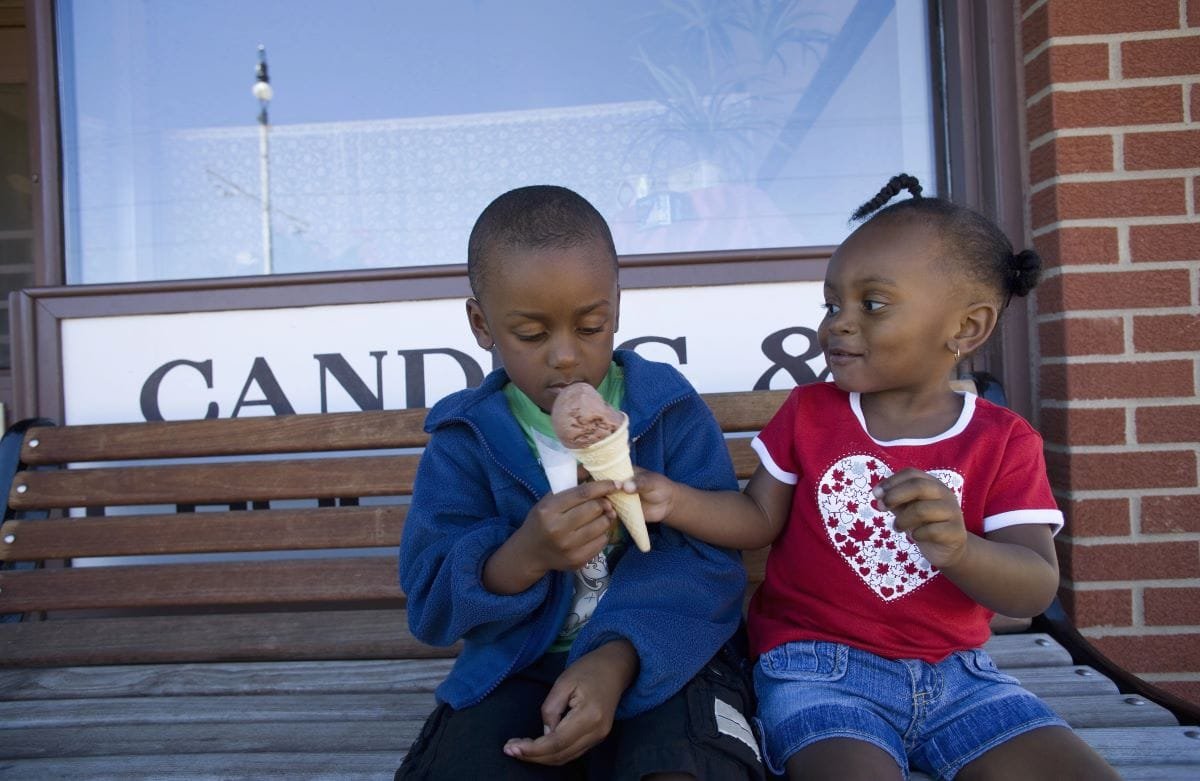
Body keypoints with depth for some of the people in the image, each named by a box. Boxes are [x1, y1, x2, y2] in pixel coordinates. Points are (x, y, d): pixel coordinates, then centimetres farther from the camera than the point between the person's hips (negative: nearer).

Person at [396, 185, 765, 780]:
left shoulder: (671, 411, -2)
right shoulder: (465, 441, 0)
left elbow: (709, 558, -10)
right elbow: (430, 607, -4)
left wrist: (617, 656, -26)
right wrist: (524, 557, -25)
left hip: (659, 657, -1)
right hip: (520, 669, 2)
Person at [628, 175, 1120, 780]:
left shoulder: (1003, 442, -1)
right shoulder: (808, 413, 3)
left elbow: (1036, 588, -10)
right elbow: (760, 519, 3)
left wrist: (956, 548, -32)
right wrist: (672, 499, -15)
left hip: (955, 670, 2)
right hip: (819, 668, -2)